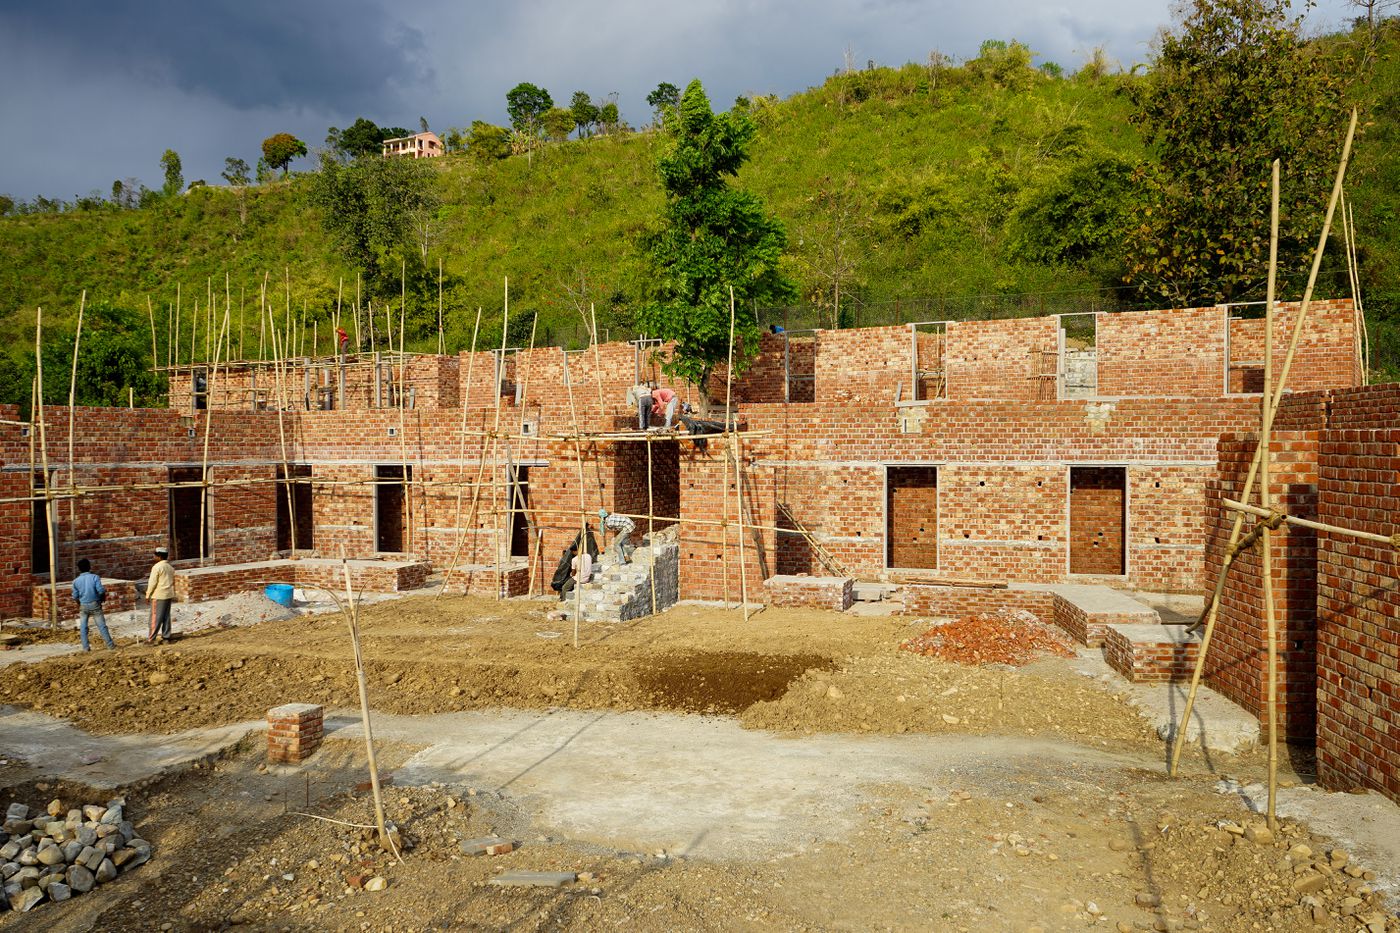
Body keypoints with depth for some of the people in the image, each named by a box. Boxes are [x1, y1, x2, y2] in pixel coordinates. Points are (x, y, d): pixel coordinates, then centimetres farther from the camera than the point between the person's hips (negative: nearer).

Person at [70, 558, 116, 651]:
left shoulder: (76, 581, -2)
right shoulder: (95, 577, -10)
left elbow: (75, 596, 2)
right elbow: (101, 590, -18)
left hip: (83, 606, 2)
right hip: (95, 605, -2)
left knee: (83, 627, 10)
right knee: (102, 626, 3)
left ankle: (85, 647, 9)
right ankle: (110, 644, 6)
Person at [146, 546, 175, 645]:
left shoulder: (157, 567, -12)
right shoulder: (170, 567, 12)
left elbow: (152, 582, -14)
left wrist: (148, 594, -4)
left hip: (158, 596, -7)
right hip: (169, 595, 7)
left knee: (155, 617, -4)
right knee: (166, 616, 10)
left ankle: (152, 638, -3)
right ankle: (166, 637, 12)